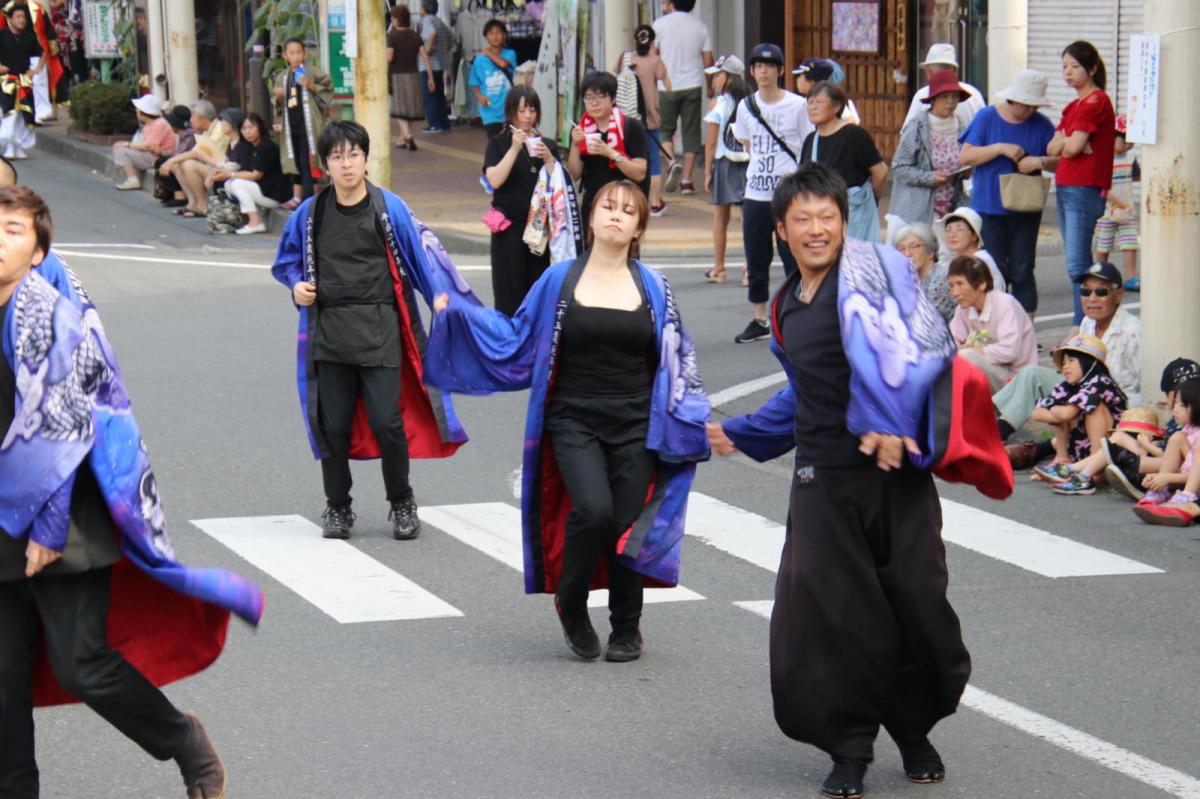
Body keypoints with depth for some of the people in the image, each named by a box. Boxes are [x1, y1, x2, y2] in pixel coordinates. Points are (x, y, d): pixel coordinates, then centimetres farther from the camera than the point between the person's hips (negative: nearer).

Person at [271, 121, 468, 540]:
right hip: (329, 330, 3)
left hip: (379, 330, -3)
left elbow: (422, 255, -1)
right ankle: (337, 506, 21)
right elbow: (286, 262, 21)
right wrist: (297, 286, 1)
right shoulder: (310, 214, 6)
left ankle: (402, 503, 12)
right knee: (333, 423, 5)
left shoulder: (390, 208, -3)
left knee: (387, 421, -7)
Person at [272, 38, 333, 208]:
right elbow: (279, 105, 23)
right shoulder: (281, 77, 14)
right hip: (290, 125, 6)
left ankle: (307, 198, -7)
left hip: (308, 125, -6)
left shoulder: (313, 72, -3)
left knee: (307, 163, -8)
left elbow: (328, 90, -7)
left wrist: (312, 86, -19)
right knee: (295, 161, 10)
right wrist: (279, 98, 1)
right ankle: (297, 196, 18)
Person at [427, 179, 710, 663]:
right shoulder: (560, 281, 3)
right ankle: (571, 604, 3)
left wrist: (695, 419, 3)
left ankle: (626, 629, 21)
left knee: (627, 525, 0)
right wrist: (458, 311, 3)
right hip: (574, 422, -2)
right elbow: (516, 337, 9)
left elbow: (674, 360, 10)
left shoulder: (652, 288, 6)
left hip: (634, 426, 2)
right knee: (593, 508, -22)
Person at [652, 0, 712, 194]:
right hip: (693, 85, 2)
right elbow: (708, 61, 5)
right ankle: (686, 180, 2)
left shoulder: (660, 24, -2)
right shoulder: (701, 27, 4)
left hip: (667, 85, -1)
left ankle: (671, 161, -16)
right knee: (691, 132, 5)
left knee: (665, 129, 11)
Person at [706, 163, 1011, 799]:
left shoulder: (870, 271, -5)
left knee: (915, 600, 0)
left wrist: (892, 425, -29)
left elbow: (917, 346, -19)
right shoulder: (786, 305, 16)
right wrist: (740, 434, 37)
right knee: (829, 611, -3)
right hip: (824, 478, 5)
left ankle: (914, 732, 23)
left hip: (895, 471, -5)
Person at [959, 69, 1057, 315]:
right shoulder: (986, 118, 1)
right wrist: (1002, 149, -16)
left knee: (1022, 271, 0)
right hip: (989, 208, -1)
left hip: (1026, 209, 1)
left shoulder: (1041, 125, 5)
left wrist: (1040, 161, -15)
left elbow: (1060, 161, 6)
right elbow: (966, 156, -5)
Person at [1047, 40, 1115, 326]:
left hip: (1084, 191, -10)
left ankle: (1083, 327, -16)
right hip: (1065, 188, 10)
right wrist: (1068, 143, -8)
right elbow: (1052, 148, 12)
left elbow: (1073, 147, -17)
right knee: (1079, 263, 11)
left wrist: (1063, 143, 4)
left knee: (1077, 265, -15)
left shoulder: (1096, 101, -10)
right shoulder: (1074, 106, 19)